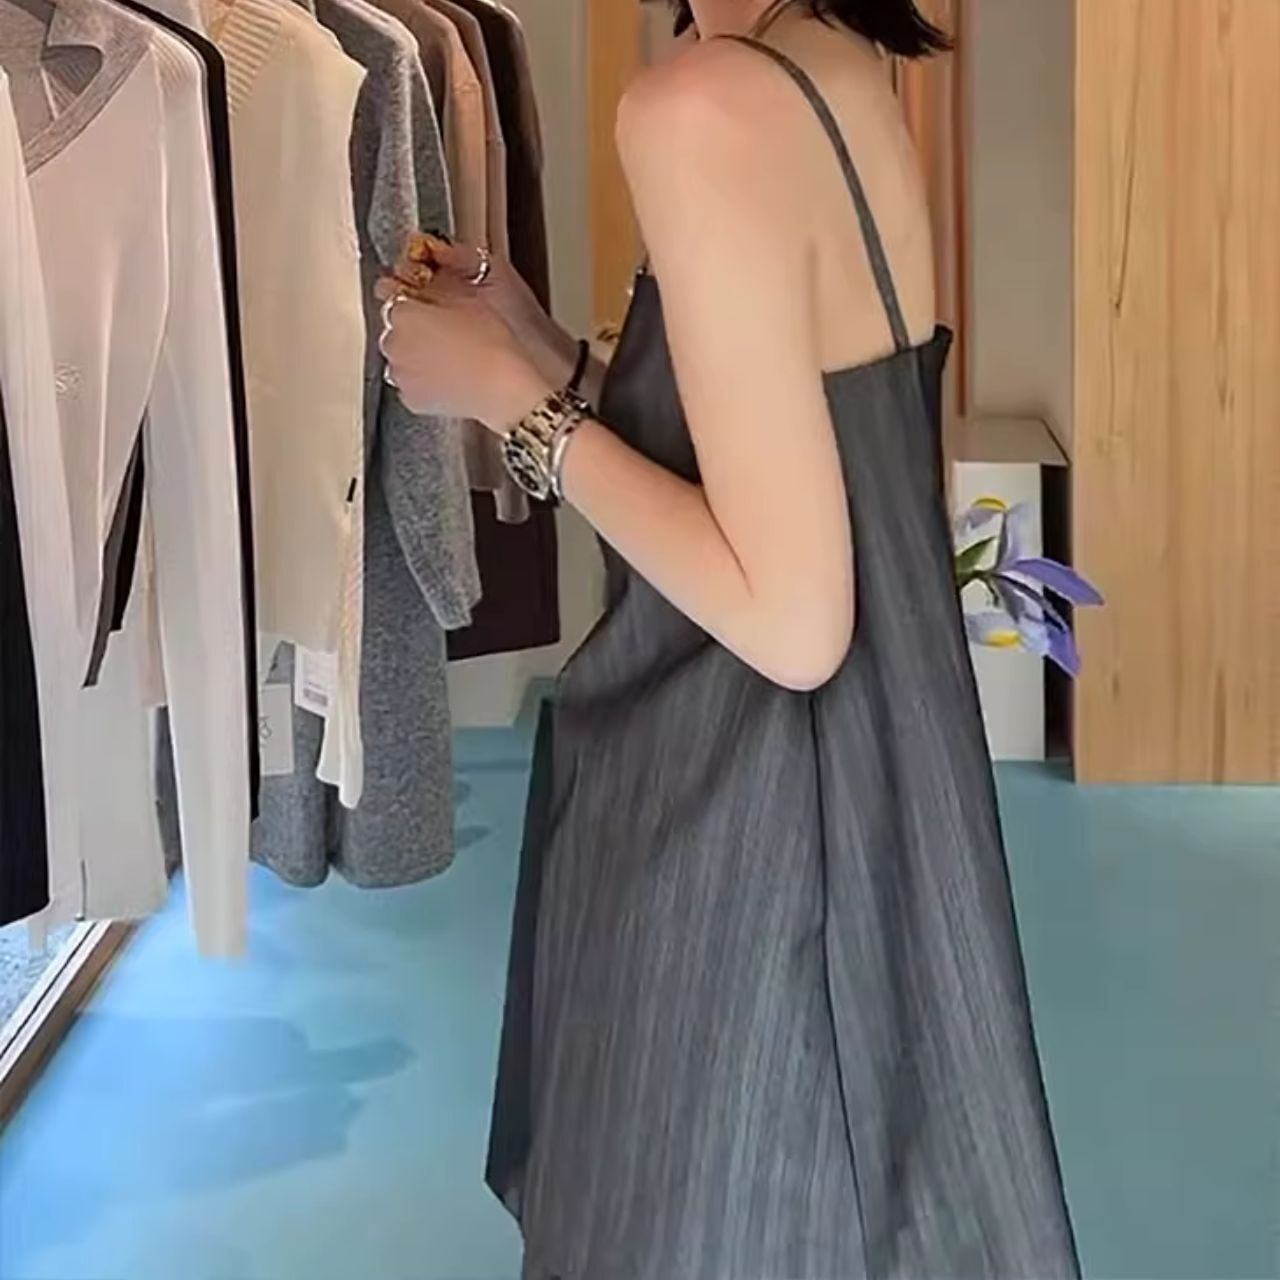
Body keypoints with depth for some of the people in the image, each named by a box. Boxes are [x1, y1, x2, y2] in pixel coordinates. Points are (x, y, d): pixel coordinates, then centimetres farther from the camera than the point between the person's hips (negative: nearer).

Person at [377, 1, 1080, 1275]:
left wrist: (507, 398, -15)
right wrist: (540, 346, 11)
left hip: (756, 804, -9)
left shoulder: (705, 108, -23)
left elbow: (788, 619, -25)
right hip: (872, 763, 9)